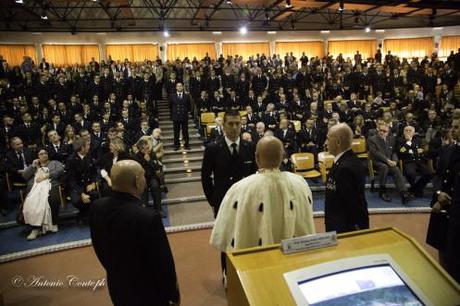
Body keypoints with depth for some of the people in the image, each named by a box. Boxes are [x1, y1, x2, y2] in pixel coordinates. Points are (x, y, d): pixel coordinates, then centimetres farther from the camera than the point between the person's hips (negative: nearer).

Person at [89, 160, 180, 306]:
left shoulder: (96, 207, -13)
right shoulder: (147, 218, -34)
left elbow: (99, 249, 2)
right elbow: (163, 263, -23)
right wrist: (174, 294, -6)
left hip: (117, 288, 6)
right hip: (148, 293, -5)